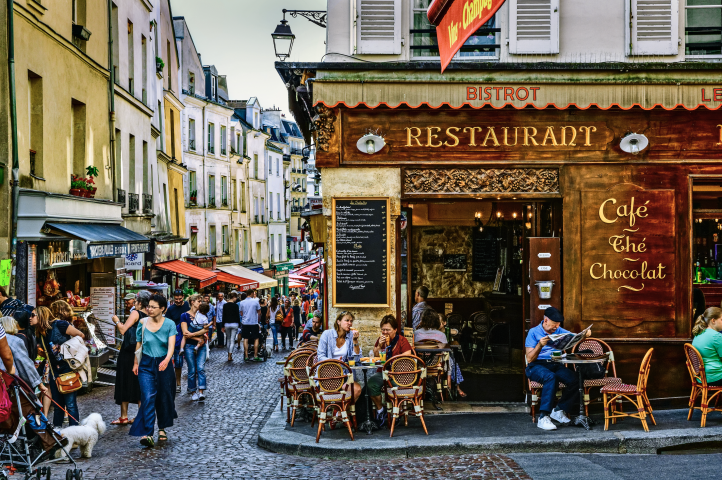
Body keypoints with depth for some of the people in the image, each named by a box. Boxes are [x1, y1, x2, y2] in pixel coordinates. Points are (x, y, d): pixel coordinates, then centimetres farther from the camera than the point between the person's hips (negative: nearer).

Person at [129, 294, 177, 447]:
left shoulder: (170, 324, -6)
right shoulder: (143, 323, 0)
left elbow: (171, 344, -18)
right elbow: (138, 344, 10)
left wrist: (167, 359, -35)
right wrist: (135, 363, 12)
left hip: (163, 364, 0)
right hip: (146, 364, 0)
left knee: (164, 397, 9)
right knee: (148, 396, -13)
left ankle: (162, 428, 30)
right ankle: (147, 434, -20)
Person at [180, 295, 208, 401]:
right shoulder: (185, 316, -1)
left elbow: (204, 330, -1)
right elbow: (185, 333, -9)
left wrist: (191, 334, -14)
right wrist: (198, 338, -11)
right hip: (189, 346, -2)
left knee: (201, 368, -9)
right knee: (192, 370, 2)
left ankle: (201, 392, -14)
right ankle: (193, 392, 13)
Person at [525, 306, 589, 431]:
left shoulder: (559, 331, 17)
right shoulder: (533, 332, 1)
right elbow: (529, 359, -6)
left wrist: (584, 334, -12)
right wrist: (540, 345, -22)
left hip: (555, 365, 5)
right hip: (536, 366, -5)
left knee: (575, 380, -25)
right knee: (551, 377, -39)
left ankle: (559, 410, -7)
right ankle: (543, 417, -38)